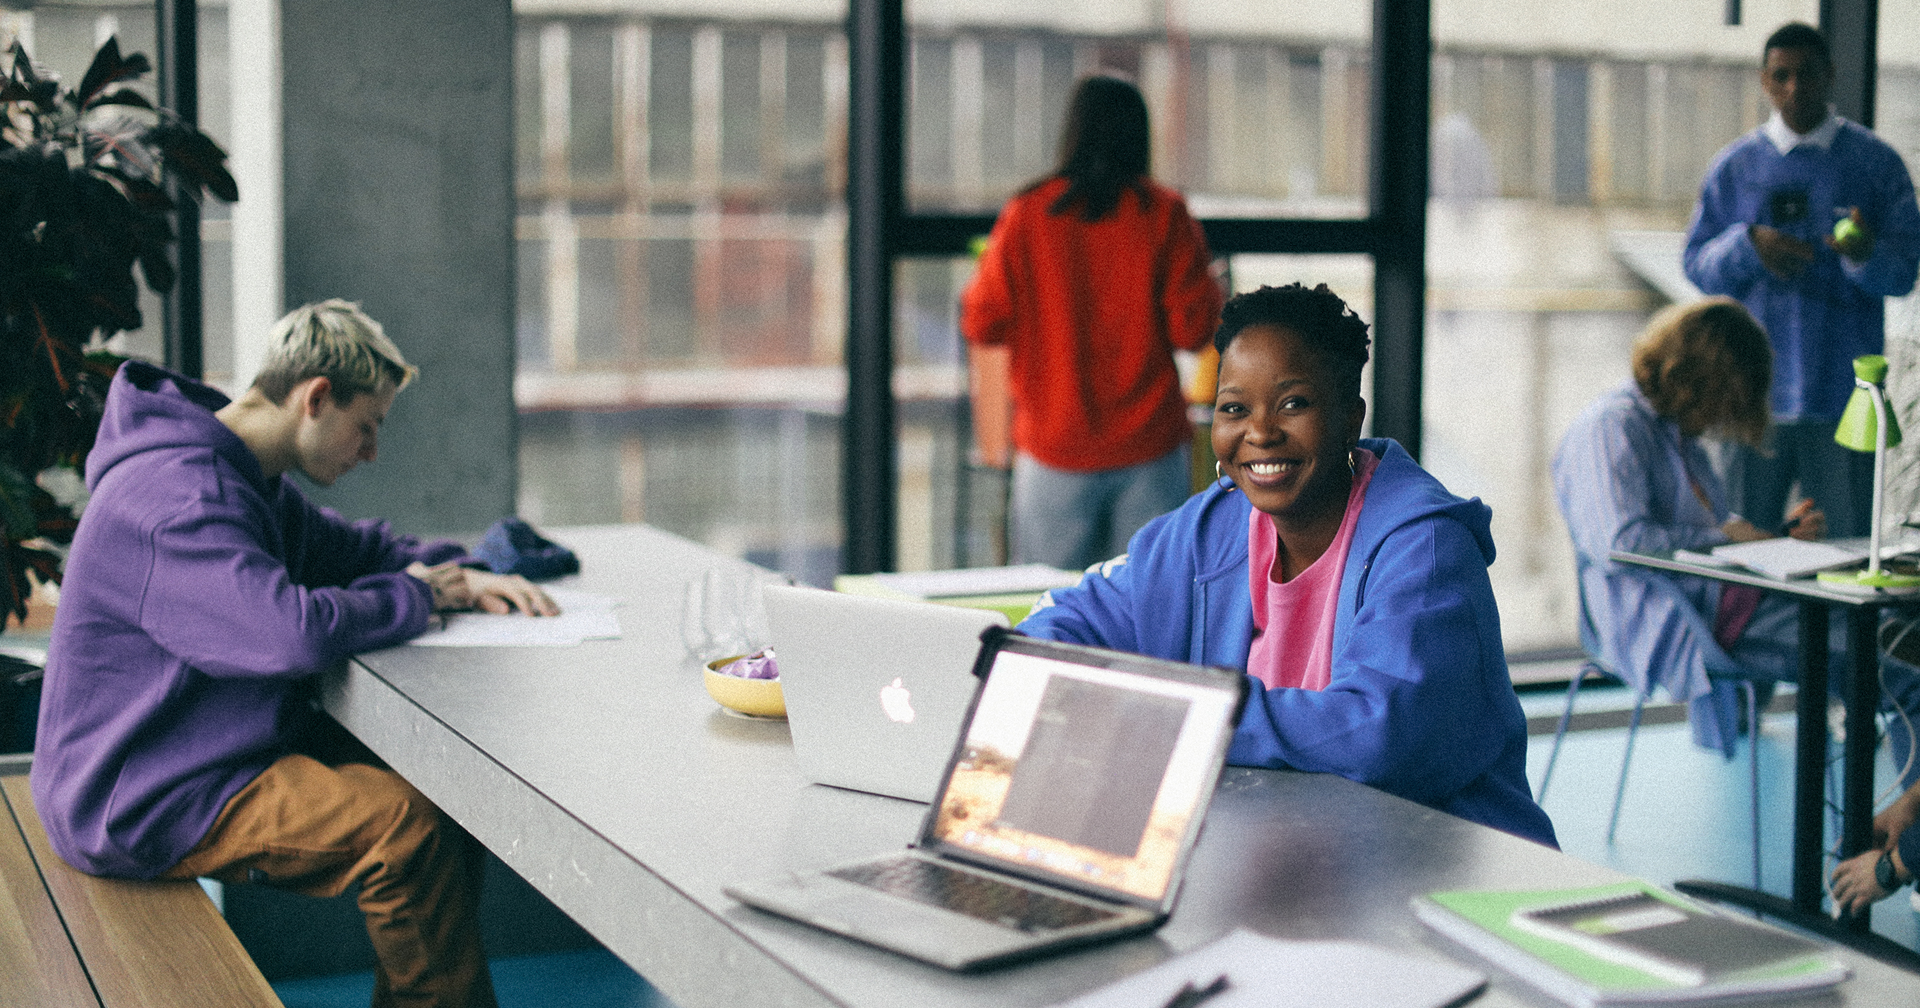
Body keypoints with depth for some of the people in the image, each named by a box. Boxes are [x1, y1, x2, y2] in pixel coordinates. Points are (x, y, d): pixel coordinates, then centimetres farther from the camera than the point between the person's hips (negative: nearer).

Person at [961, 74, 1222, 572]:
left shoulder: (1028, 214, -3)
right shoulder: (1164, 214, -4)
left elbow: (982, 327, 0)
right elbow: (1193, 328, -6)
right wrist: (1210, 285, 14)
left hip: (1056, 447, 0)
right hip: (1150, 446, 0)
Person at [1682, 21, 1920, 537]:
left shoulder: (1876, 163, 5)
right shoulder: (1735, 166, 9)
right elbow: (1698, 266, 6)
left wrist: (1866, 253, -22)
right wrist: (1749, 244, -13)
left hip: (1843, 392, -1)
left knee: (1845, 544, -1)